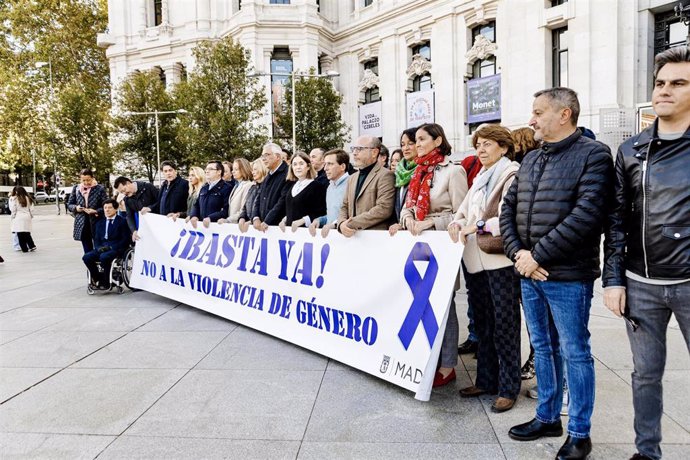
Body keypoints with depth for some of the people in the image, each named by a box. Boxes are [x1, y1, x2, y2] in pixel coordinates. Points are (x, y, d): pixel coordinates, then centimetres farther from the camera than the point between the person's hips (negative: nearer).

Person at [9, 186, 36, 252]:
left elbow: (13, 210, -6)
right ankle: (32, 246, 4)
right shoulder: (28, 198, 8)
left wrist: (12, 217, 3)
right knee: (27, 233, 12)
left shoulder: (14, 199, -6)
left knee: (20, 234, 1)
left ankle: (24, 248, 1)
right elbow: (31, 209, 8)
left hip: (18, 218, -4)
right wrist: (31, 216, 14)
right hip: (27, 217, 4)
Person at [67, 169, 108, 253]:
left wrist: (96, 211, -21)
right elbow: (69, 204, 14)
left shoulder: (100, 189, -3)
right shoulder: (76, 188, 7)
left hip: (96, 224, -3)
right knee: (87, 252, 9)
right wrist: (76, 208, -8)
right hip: (82, 224, 3)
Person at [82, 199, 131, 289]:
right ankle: (97, 278, -5)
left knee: (104, 257, -35)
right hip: (102, 249, 5)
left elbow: (125, 240, -5)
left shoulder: (122, 221, 4)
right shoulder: (100, 223, 22)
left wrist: (111, 247, -15)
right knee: (86, 257, -22)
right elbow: (96, 239, 17)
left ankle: (105, 283, -18)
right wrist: (99, 248, -7)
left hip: (117, 249, -5)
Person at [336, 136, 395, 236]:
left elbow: (384, 209, -14)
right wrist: (341, 223, -4)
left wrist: (351, 223, -14)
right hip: (351, 235, 5)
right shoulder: (351, 178, 19)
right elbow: (344, 207, 17)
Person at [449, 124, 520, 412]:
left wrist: (478, 226, -19)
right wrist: (456, 223, -4)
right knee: (483, 324, 15)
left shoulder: (512, 175, -6)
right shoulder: (480, 178, 19)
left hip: (500, 261, -8)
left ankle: (508, 388, 13)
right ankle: (485, 380, 28)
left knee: (504, 326, 1)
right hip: (475, 260, 8)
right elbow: (464, 209, 16)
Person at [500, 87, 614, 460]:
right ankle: (547, 418, 33)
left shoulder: (593, 154, -8)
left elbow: (586, 214, -19)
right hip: (529, 274, 7)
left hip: (567, 276, -7)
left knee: (574, 353, 5)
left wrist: (538, 255, -18)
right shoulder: (531, 159, 13)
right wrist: (518, 253, -6)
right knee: (542, 348, 17)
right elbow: (508, 209, 11)